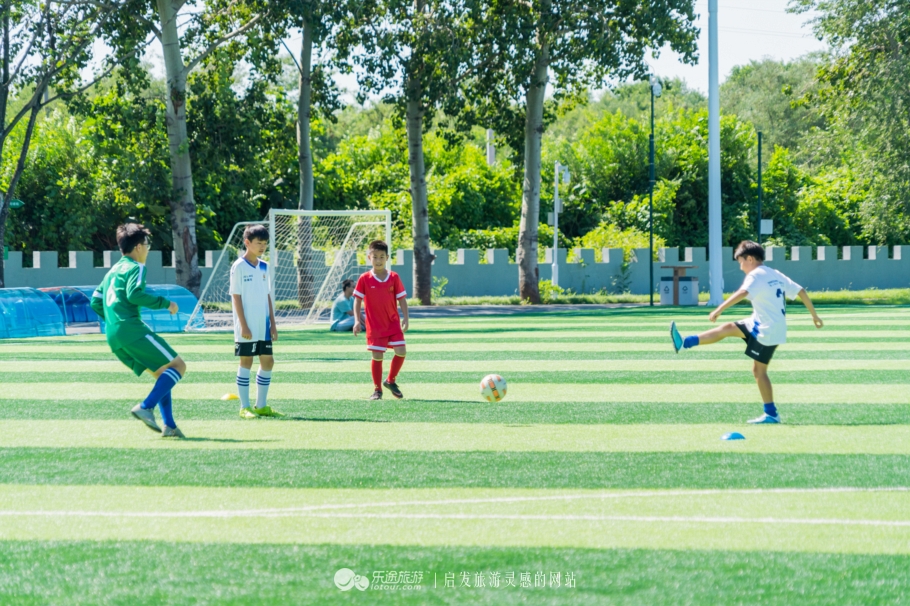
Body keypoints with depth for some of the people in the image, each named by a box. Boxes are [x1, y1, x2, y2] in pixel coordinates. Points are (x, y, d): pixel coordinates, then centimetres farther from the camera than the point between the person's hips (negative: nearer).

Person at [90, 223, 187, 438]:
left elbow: (95, 302, 23)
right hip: (131, 330, -9)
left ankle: (169, 425, 4)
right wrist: (165, 304, -11)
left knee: (162, 373, 16)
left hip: (114, 337, 9)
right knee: (178, 365, -5)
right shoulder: (135, 268, -2)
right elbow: (134, 294, -19)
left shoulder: (113, 271, 24)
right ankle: (146, 407, -21)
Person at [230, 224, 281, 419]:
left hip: (263, 326, 7)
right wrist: (243, 326, -15)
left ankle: (261, 406, 16)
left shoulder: (263, 267, 11)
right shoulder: (239, 267, -9)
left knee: (268, 361, 7)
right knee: (246, 362, -2)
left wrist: (273, 323, 11)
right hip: (247, 328, -7)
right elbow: (236, 297, -11)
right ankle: (245, 407, 4)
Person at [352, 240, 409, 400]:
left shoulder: (394, 277, 0)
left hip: (393, 323, 2)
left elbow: (402, 299, 3)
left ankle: (390, 381, 15)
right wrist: (357, 320, -9)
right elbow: (357, 300, -1)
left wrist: (405, 318, -6)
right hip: (375, 325, -2)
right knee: (377, 356, -2)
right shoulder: (365, 279, -4)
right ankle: (377, 390, 12)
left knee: (401, 351, -9)